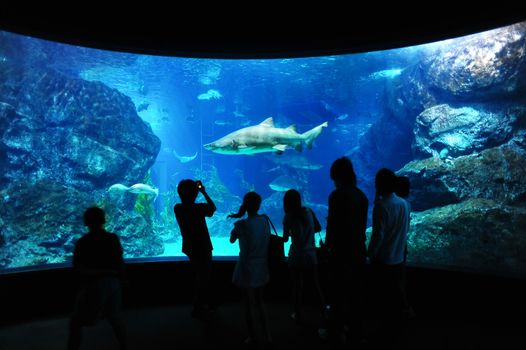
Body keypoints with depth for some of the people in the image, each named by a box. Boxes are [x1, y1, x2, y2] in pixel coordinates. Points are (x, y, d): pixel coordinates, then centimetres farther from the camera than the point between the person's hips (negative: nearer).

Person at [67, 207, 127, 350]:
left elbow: (78, 268, -16)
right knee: (115, 318, 21)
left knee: (76, 322, 12)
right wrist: (120, 281, 14)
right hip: (113, 283, 4)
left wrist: (99, 272, -12)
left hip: (94, 285, -4)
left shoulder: (82, 242, -8)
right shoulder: (113, 238, 0)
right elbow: (120, 262, 3)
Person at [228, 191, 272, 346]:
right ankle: (265, 335, 33)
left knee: (250, 304, 12)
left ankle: (256, 337, 25)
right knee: (259, 302, 22)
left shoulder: (241, 224, -18)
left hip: (247, 269, -5)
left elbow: (232, 240, 0)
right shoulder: (265, 219, -3)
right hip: (262, 268, 6)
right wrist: (240, 217, 17)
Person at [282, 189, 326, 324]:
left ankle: (298, 315, 20)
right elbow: (318, 228, 9)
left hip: (297, 255, -3)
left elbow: (285, 239, -4)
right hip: (311, 254, 3)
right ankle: (324, 309, 32)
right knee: (317, 283, 19)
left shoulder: (288, 217, -11)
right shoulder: (309, 211, -2)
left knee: (297, 286, 9)